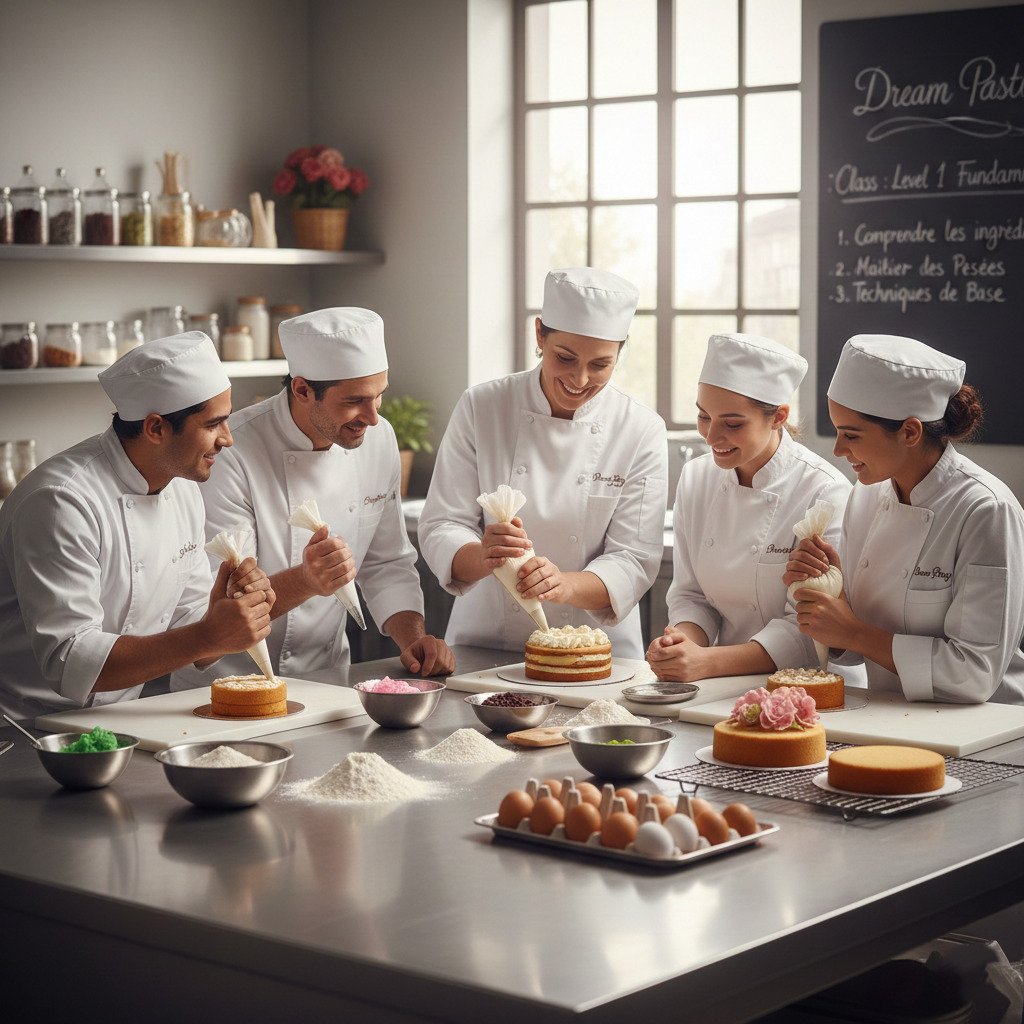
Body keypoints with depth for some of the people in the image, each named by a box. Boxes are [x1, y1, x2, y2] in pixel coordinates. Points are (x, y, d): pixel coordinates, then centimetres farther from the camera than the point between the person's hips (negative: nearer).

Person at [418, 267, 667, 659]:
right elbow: (441, 529, -3)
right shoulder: (481, 408, -1)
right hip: (482, 648, 1)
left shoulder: (642, 431, -2)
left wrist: (565, 585, -26)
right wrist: (484, 557, -26)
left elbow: (635, 559, -5)